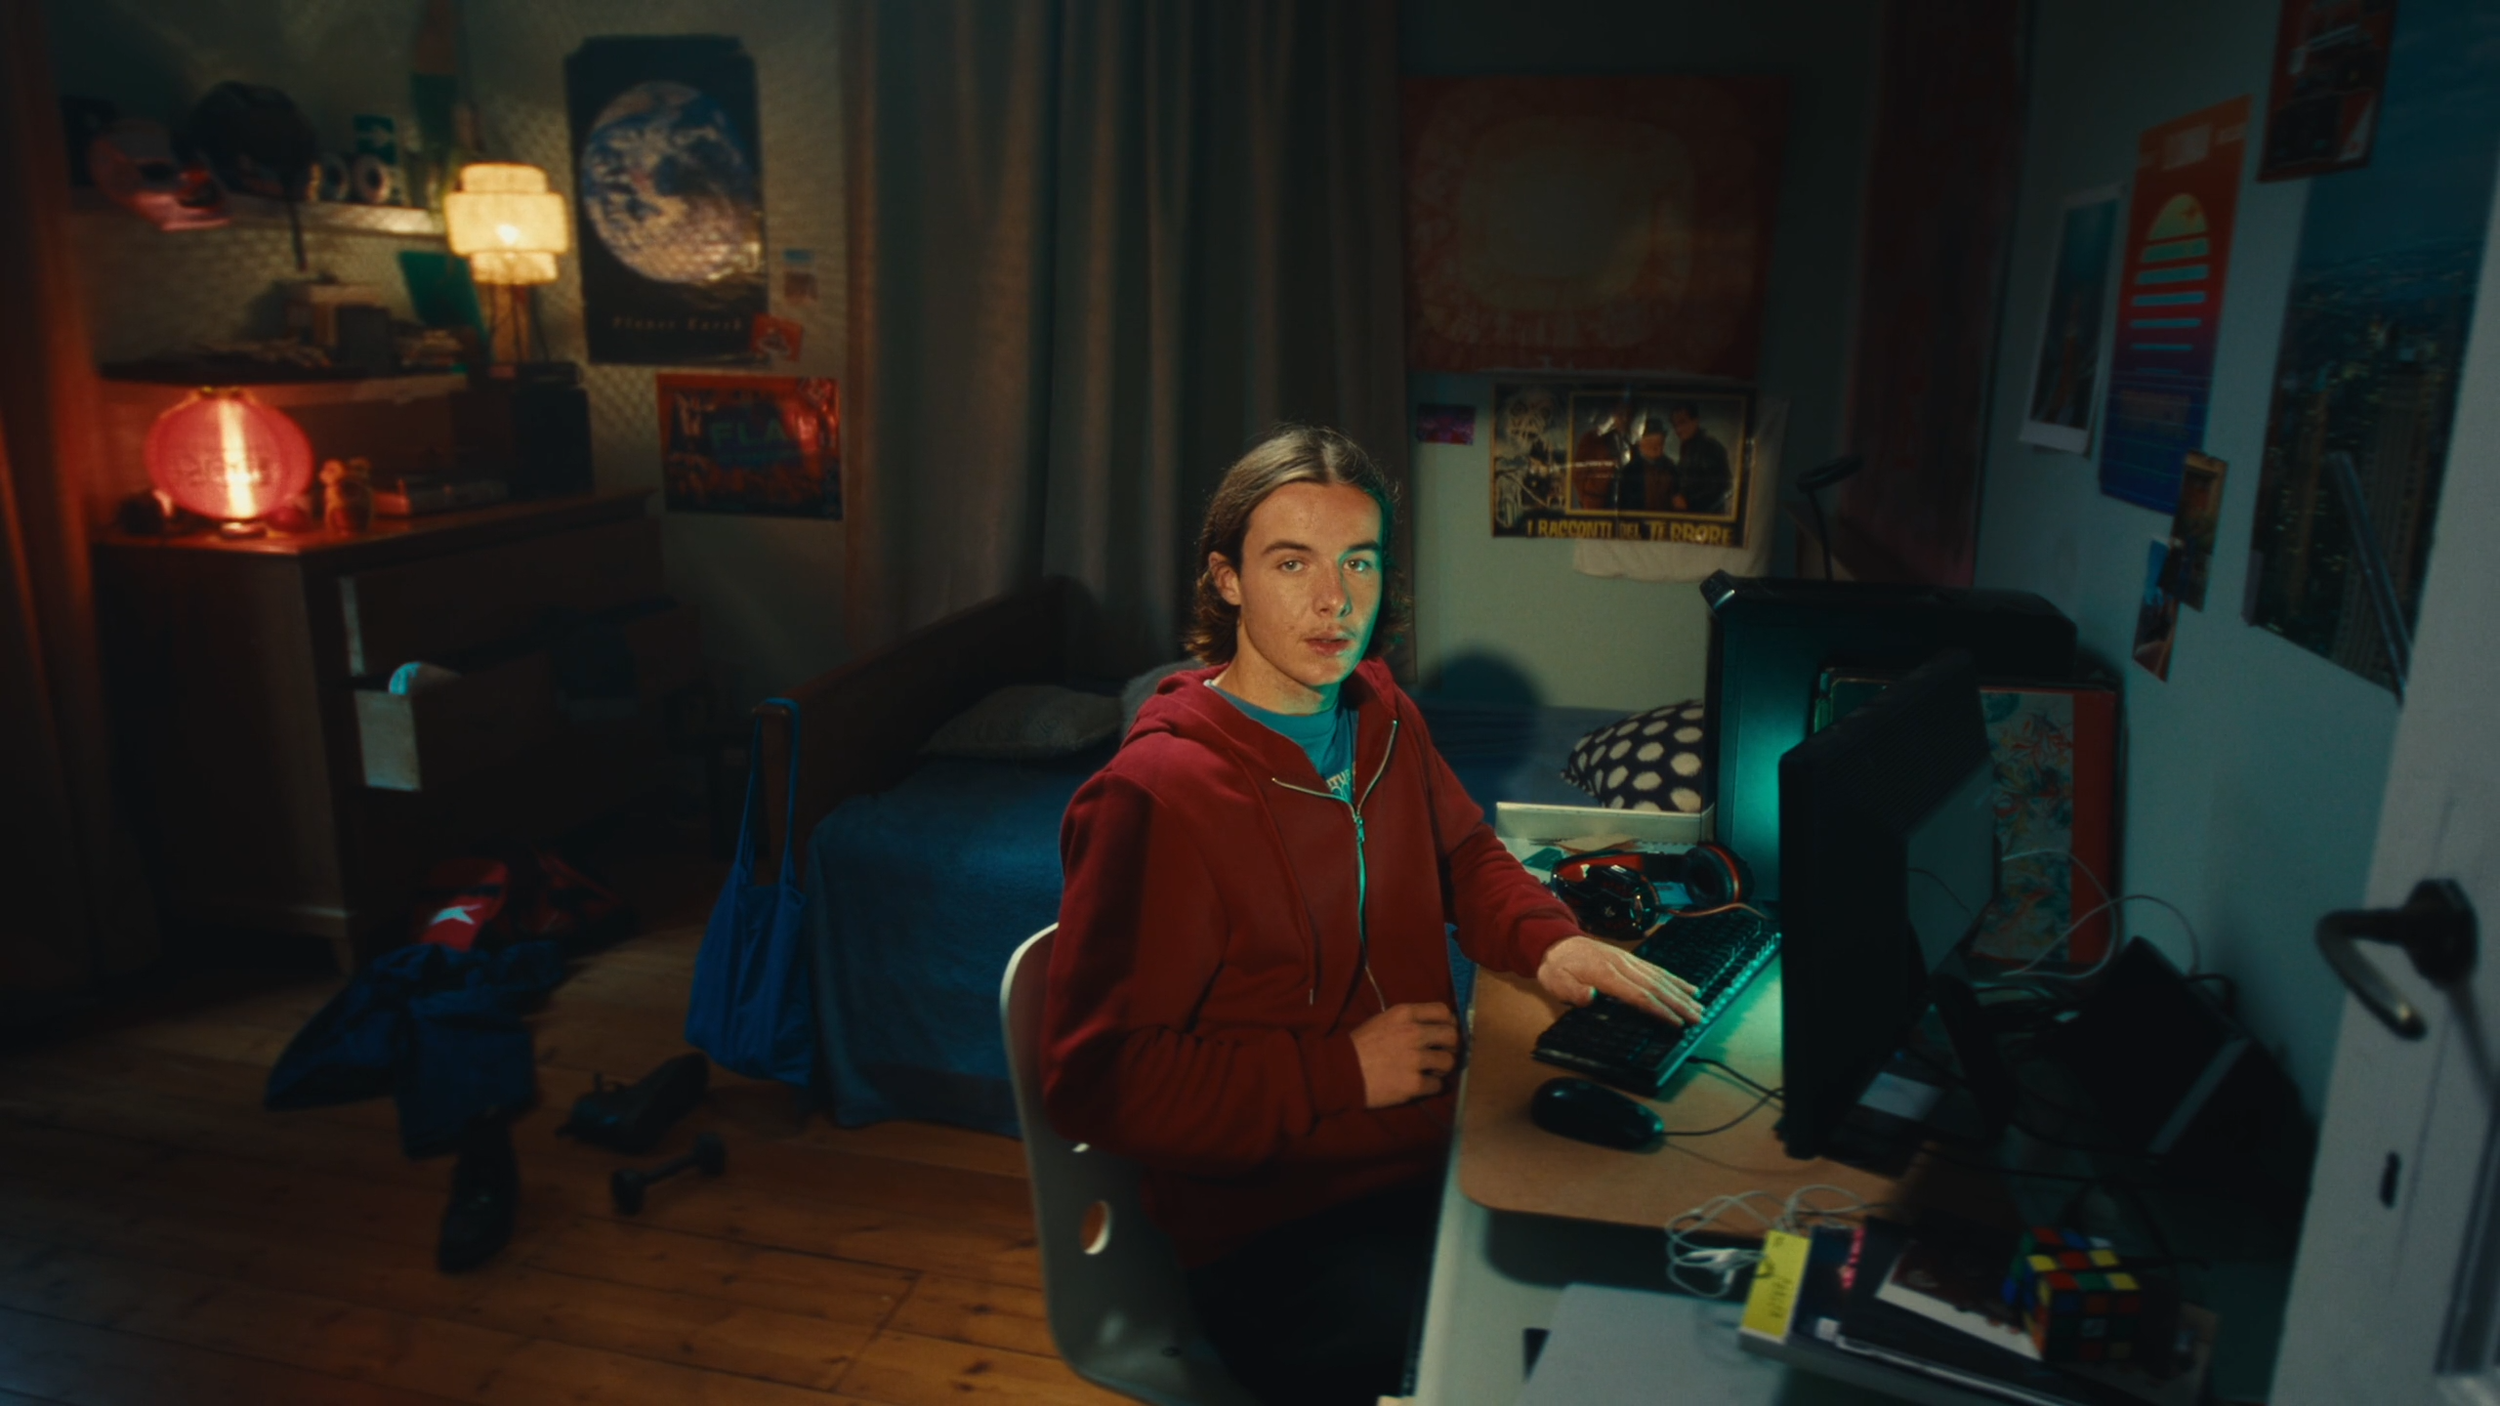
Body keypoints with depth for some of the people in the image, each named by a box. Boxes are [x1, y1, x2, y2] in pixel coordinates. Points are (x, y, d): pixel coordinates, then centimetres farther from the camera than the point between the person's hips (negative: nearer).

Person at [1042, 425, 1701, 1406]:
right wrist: (1340, 1071, -19)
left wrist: (1549, 941, 1)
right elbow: (1092, 1082, -21)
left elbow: (1462, 852, 22)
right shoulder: (1155, 794, -21)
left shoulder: (1380, 714, 4)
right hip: (1273, 1234, -7)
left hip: (1437, 1155, 7)